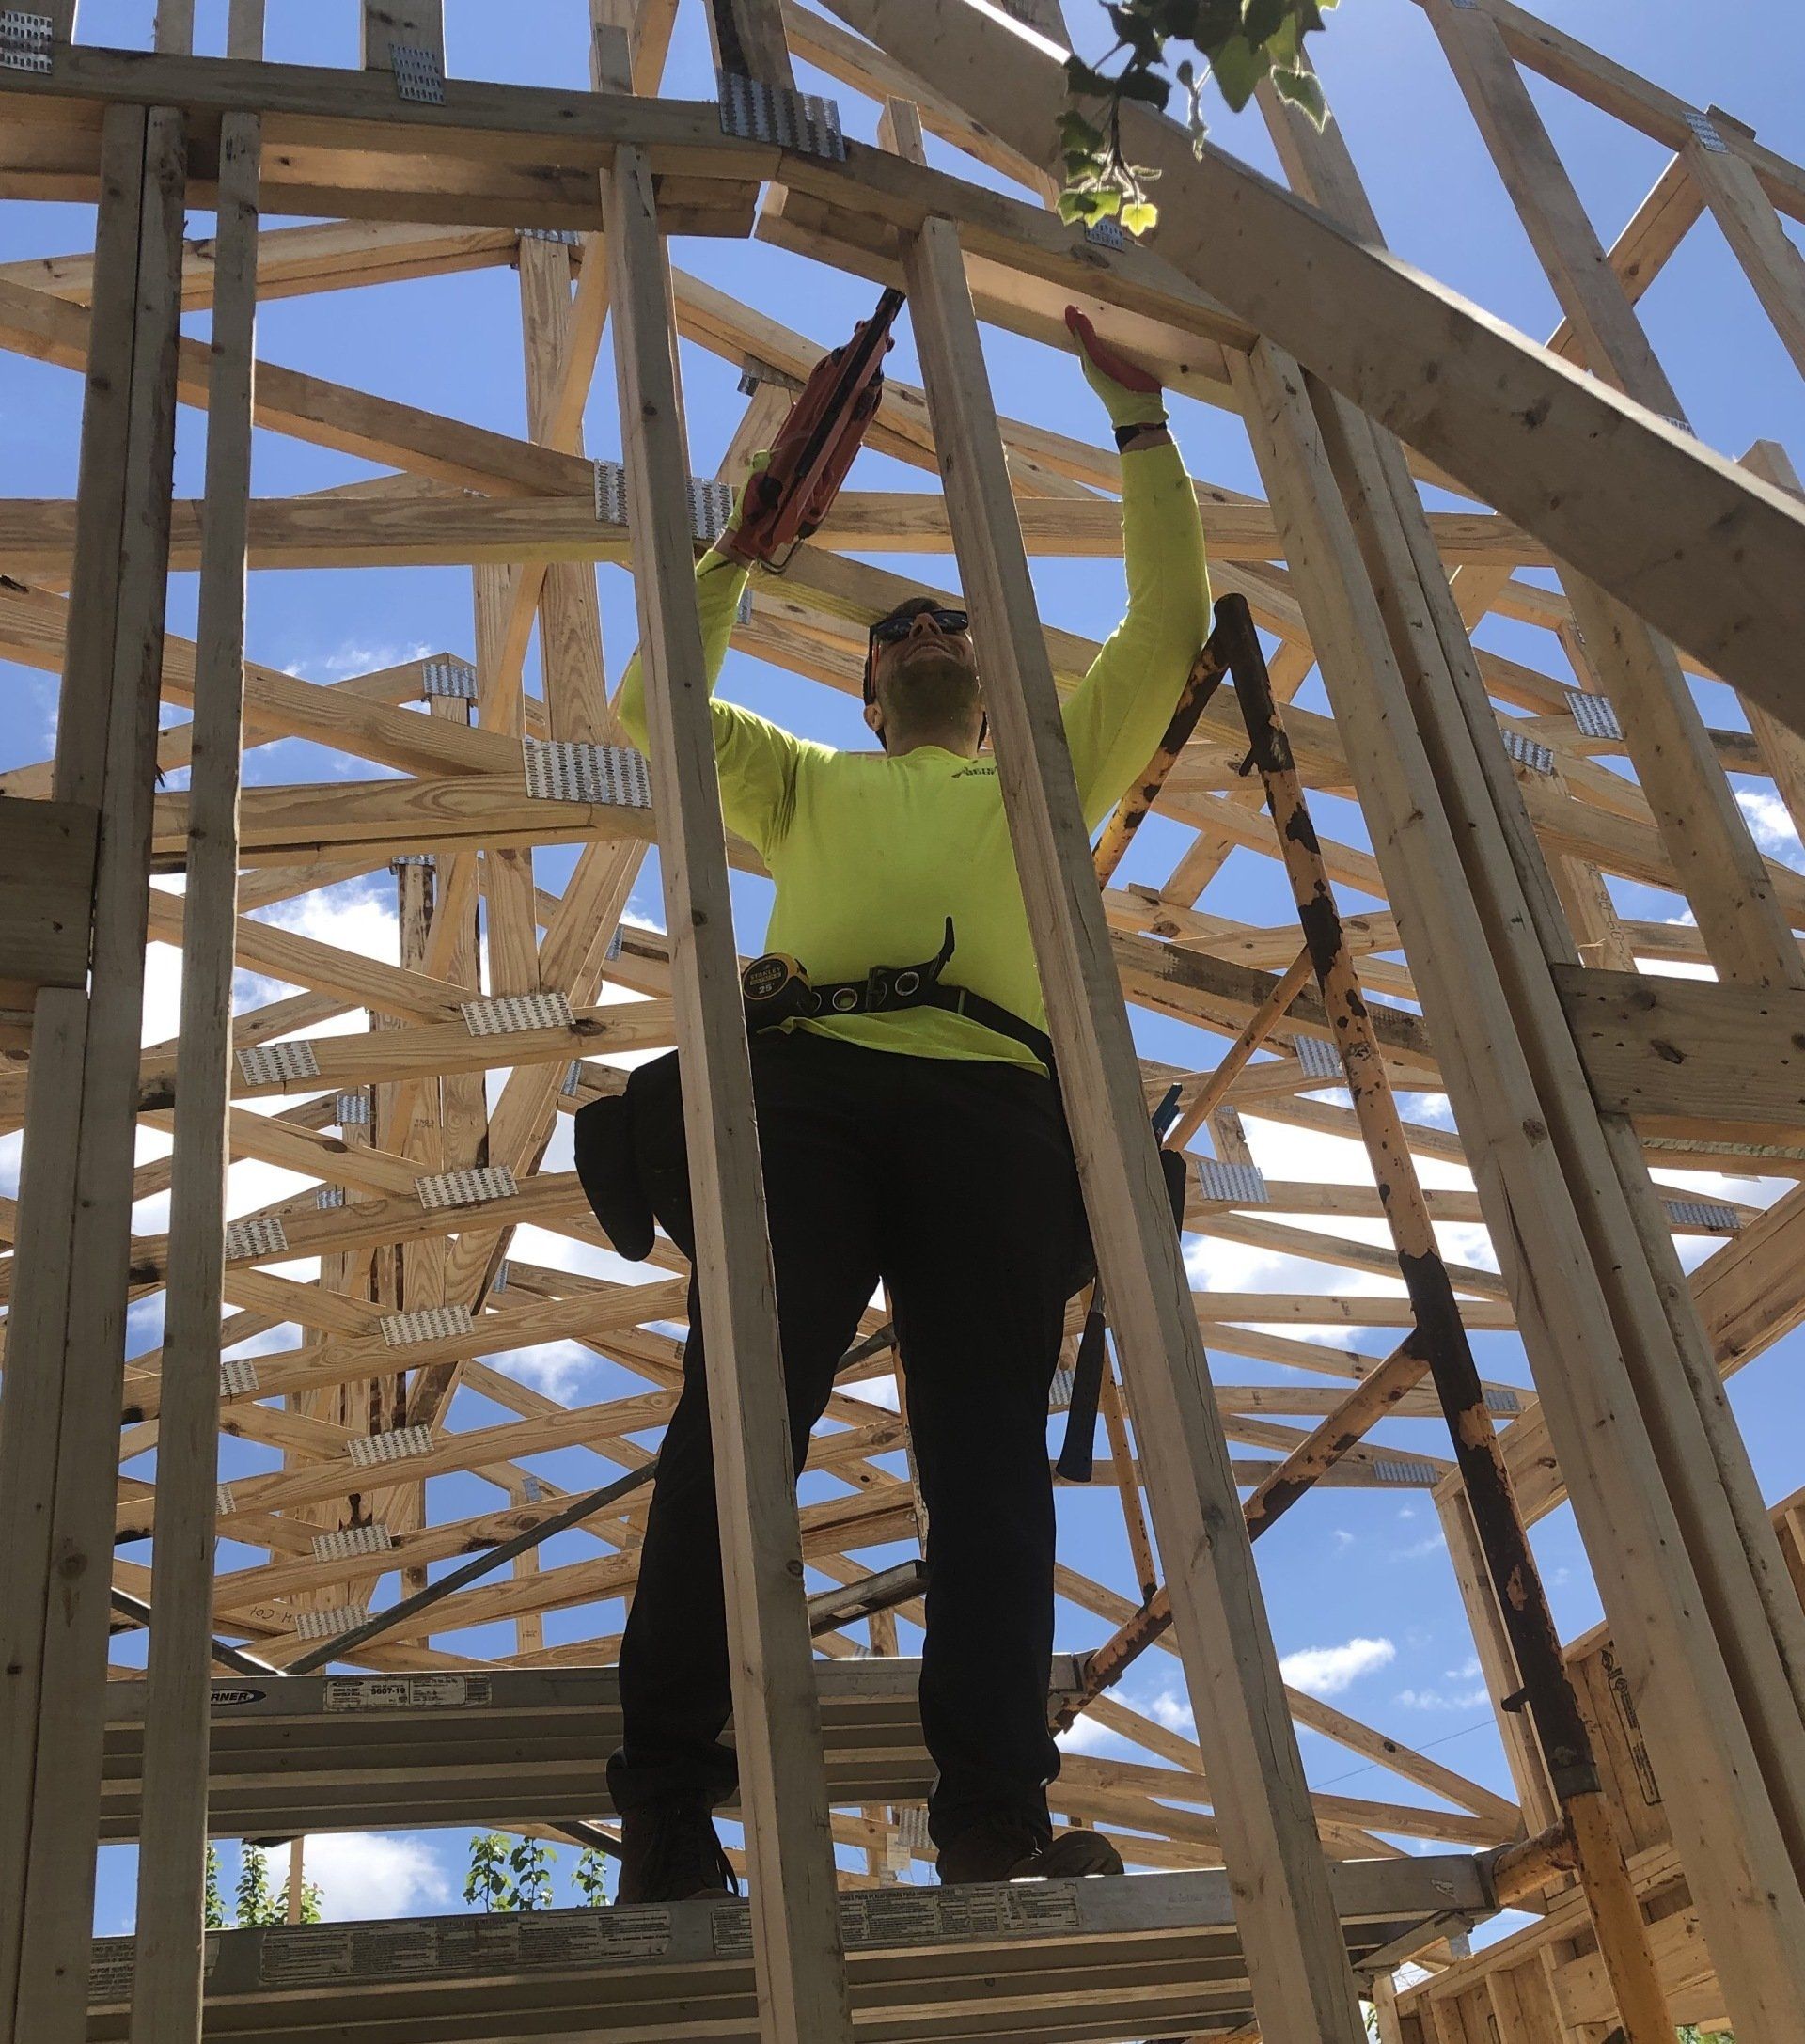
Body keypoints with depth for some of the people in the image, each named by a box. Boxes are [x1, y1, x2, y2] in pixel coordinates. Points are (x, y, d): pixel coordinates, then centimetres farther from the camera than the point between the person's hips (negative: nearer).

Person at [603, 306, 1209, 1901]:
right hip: (810, 1083, 0)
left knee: (991, 1446, -11)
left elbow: (1171, 627, 30)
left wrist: (1140, 423, 28)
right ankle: (668, 1804, -18)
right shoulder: (811, 785, 37)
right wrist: (742, 546, 31)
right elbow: (652, 710, 28)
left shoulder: (1050, 777, 37)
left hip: (993, 1108, 1)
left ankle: (997, 1816, -15)